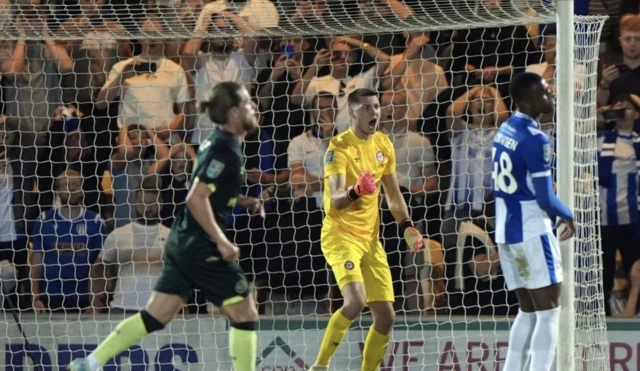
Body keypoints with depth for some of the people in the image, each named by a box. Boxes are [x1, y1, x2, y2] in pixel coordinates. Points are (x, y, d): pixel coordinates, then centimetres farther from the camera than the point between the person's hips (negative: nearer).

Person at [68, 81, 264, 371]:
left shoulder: (216, 142, 11)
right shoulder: (227, 151, -18)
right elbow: (197, 199, -23)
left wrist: (241, 201, 13)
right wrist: (221, 241, -20)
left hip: (182, 241, 9)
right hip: (201, 247, -9)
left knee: (155, 316, 10)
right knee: (245, 315, 1)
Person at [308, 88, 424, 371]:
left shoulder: (383, 144, 8)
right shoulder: (339, 147, -13)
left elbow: (393, 194, 18)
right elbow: (335, 200, -22)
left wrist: (406, 226, 4)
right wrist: (355, 191, -43)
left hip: (370, 238, 7)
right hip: (340, 234, -7)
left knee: (386, 316, 3)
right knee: (356, 300, -27)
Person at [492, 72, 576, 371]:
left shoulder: (505, 130, 10)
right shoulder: (535, 140, -18)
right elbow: (545, 199, -18)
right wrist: (568, 216, 2)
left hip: (505, 230, 9)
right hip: (531, 231, -9)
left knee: (528, 310, 16)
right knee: (548, 311, -5)